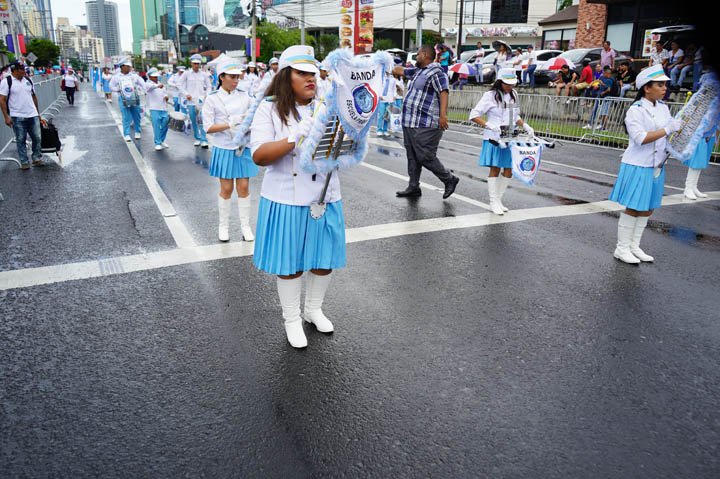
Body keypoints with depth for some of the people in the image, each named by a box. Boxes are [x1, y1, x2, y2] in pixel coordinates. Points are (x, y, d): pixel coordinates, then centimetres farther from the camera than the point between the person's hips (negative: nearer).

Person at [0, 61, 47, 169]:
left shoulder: (28, 81, 9)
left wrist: (38, 113, 15)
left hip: (33, 116, 4)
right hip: (17, 117, -4)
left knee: (37, 138, 6)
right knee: (21, 140, 4)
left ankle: (37, 159, 19)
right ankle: (24, 162, 11)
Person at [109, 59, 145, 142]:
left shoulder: (134, 76, 6)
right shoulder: (116, 77, 5)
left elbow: (143, 84, 10)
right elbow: (111, 86, 11)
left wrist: (137, 89, -4)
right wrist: (119, 89, -4)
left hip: (134, 98, 1)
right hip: (123, 99, -1)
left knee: (137, 116, 6)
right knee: (126, 117, -5)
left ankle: (138, 132, 22)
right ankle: (127, 135, 0)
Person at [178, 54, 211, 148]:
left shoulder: (204, 74, 5)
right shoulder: (187, 74, 4)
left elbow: (209, 87, 13)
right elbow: (179, 84, 8)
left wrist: (207, 95, -3)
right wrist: (186, 94, -2)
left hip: (201, 101, -1)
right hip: (191, 101, 1)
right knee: (193, 121, 7)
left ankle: (204, 140, -13)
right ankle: (197, 138, 19)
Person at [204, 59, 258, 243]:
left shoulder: (244, 96, 4)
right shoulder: (212, 99, -5)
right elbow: (208, 128, -9)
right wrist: (230, 124, -19)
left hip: (243, 148, 2)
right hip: (224, 150, -2)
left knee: (244, 187, 5)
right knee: (226, 188, 5)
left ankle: (245, 226, 15)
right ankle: (223, 225, 21)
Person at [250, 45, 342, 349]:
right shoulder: (270, 109, -6)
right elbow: (259, 156, -15)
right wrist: (294, 137, -26)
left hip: (325, 197, 4)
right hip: (286, 200, -3)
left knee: (324, 259, 14)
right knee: (290, 263, 8)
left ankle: (314, 309, 39)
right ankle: (292, 319, 29)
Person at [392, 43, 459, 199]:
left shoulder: (436, 73, -10)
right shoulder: (418, 71, 20)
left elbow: (444, 93, -22)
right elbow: (401, 71, 36)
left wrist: (443, 114, -33)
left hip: (425, 126, -10)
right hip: (410, 123, 10)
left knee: (425, 157, -10)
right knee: (412, 156, 12)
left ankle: (450, 180, 7)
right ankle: (413, 187, 20)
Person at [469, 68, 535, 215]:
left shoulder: (513, 95, 13)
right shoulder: (490, 95, -7)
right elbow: (474, 115, -12)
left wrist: (525, 126, 6)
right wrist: (488, 125, -26)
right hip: (494, 139, -6)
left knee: (508, 171, 6)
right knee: (495, 169, -3)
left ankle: (498, 199, 19)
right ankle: (493, 202, 5)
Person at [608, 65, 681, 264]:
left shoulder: (663, 108, 9)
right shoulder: (635, 110, -14)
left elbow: (670, 132, 16)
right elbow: (641, 138, -23)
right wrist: (667, 130, -25)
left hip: (656, 166, 8)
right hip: (638, 166, -7)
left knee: (647, 209, 12)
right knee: (633, 208, -2)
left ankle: (634, 246, 23)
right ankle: (622, 248, 9)